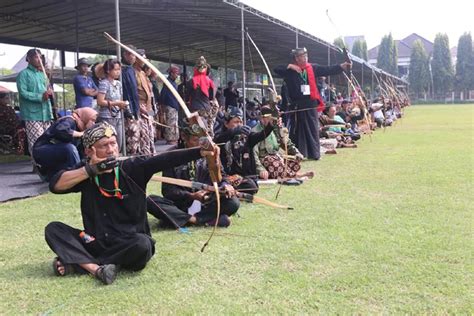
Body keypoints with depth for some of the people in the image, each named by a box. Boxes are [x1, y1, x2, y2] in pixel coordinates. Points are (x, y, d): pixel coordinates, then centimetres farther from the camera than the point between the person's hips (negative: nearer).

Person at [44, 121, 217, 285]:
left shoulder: (133, 168, -9)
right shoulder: (86, 172, -1)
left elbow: (166, 160, -22)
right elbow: (55, 185, -13)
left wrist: (200, 151, -36)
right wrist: (90, 170, -21)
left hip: (130, 245, -2)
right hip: (97, 244, 3)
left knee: (142, 244, -35)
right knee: (53, 229, -12)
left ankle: (77, 262, -19)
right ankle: (96, 268, -30)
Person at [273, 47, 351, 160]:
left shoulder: (312, 68, 7)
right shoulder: (290, 70, -1)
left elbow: (327, 70, 4)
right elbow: (276, 69, -10)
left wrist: (342, 66, -5)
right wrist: (289, 66, -15)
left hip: (310, 103, 3)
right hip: (297, 105, -3)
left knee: (312, 129, 7)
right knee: (297, 130, 4)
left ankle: (314, 153, 14)